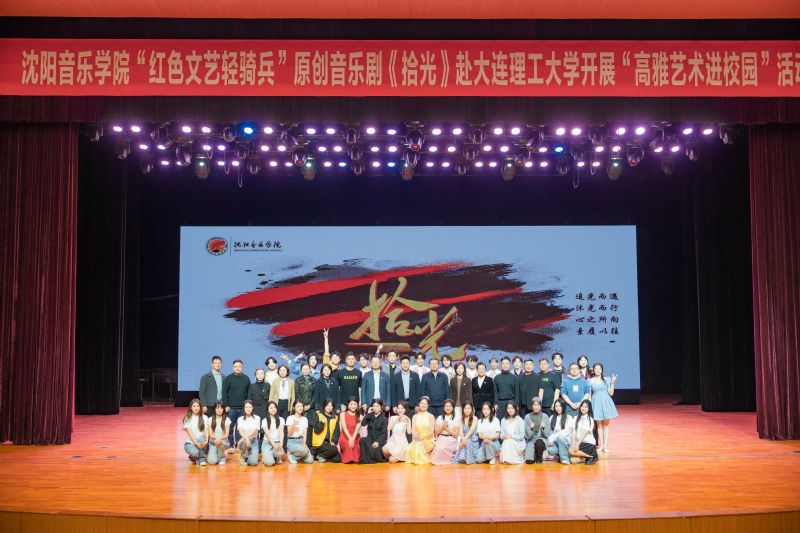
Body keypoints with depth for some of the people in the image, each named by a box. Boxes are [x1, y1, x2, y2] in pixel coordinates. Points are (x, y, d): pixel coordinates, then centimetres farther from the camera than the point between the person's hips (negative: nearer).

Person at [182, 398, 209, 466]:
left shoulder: (204, 418, 3)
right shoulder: (188, 418, -3)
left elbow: (206, 431, -6)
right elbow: (189, 432, -12)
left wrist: (206, 441, -26)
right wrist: (196, 443, -26)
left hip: (201, 442, 2)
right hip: (190, 442, -2)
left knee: (201, 438, -35)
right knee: (195, 453, -35)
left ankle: (202, 458, -17)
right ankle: (192, 457, 3)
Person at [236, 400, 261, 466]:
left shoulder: (257, 418, -1)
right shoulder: (240, 419, 2)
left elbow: (254, 431, -13)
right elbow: (241, 431, -14)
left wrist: (243, 438, -27)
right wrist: (246, 439, -35)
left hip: (254, 441, -1)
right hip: (244, 440, 1)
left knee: (253, 462, -24)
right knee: (245, 442, -39)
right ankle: (243, 456, -8)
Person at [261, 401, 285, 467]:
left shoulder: (281, 420, 7)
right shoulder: (265, 421, 2)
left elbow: (281, 432, -5)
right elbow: (267, 434, -8)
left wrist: (281, 444, -23)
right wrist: (274, 445, -22)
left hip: (277, 442, 1)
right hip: (267, 443, -1)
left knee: (279, 453, -36)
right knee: (269, 463, -25)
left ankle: (277, 458, 1)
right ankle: (266, 457, 11)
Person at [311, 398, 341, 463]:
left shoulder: (335, 418, 11)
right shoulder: (319, 416, 0)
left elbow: (337, 432, 7)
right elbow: (316, 430, -9)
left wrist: (334, 441, -8)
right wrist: (322, 423, -25)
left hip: (329, 442, 5)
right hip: (320, 442, -5)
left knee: (338, 459, -10)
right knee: (333, 449, -30)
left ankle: (323, 456, 10)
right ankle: (319, 455, -5)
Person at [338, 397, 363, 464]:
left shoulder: (360, 416, 7)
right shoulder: (343, 414, 6)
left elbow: (357, 429, -8)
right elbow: (344, 428, -7)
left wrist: (352, 439, -26)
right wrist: (350, 438, -23)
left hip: (355, 437, 1)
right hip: (345, 437, -1)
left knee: (354, 444, -30)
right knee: (347, 444, -32)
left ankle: (355, 458, -8)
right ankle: (347, 458, -10)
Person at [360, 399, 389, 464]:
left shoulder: (383, 419, 1)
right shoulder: (370, 416, 9)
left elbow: (384, 433, -6)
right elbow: (363, 424, -8)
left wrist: (378, 442, -21)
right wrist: (368, 414, -10)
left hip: (379, 439, -3)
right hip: (370, 438, 3)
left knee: (375, 452, -32)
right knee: (362, 440, -32)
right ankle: (365, 459, -23)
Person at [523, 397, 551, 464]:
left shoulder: (545, 417, 0)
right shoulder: (527, 417, 0)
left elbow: (547, 435, -1)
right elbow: (527, 436, -2)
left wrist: (543, 428, -20)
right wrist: (531, 428, -21)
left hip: (542, 439, 0)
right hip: (531, 441, 0)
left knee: (539, 442, -38)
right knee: (529, 461, -23)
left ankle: (539, 456, -5)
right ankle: (535, 455, 13)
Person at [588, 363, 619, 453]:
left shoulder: (606, 380, 5)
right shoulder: (590, 381, 2)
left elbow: (611, 393, 3)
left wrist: (612, 383, -5)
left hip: (606, 402, 1)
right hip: (596, 402, -1)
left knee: (606, 424, 3)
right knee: (599, 424, 2)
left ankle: (605, 445, 6)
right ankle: (601, 444, 9)